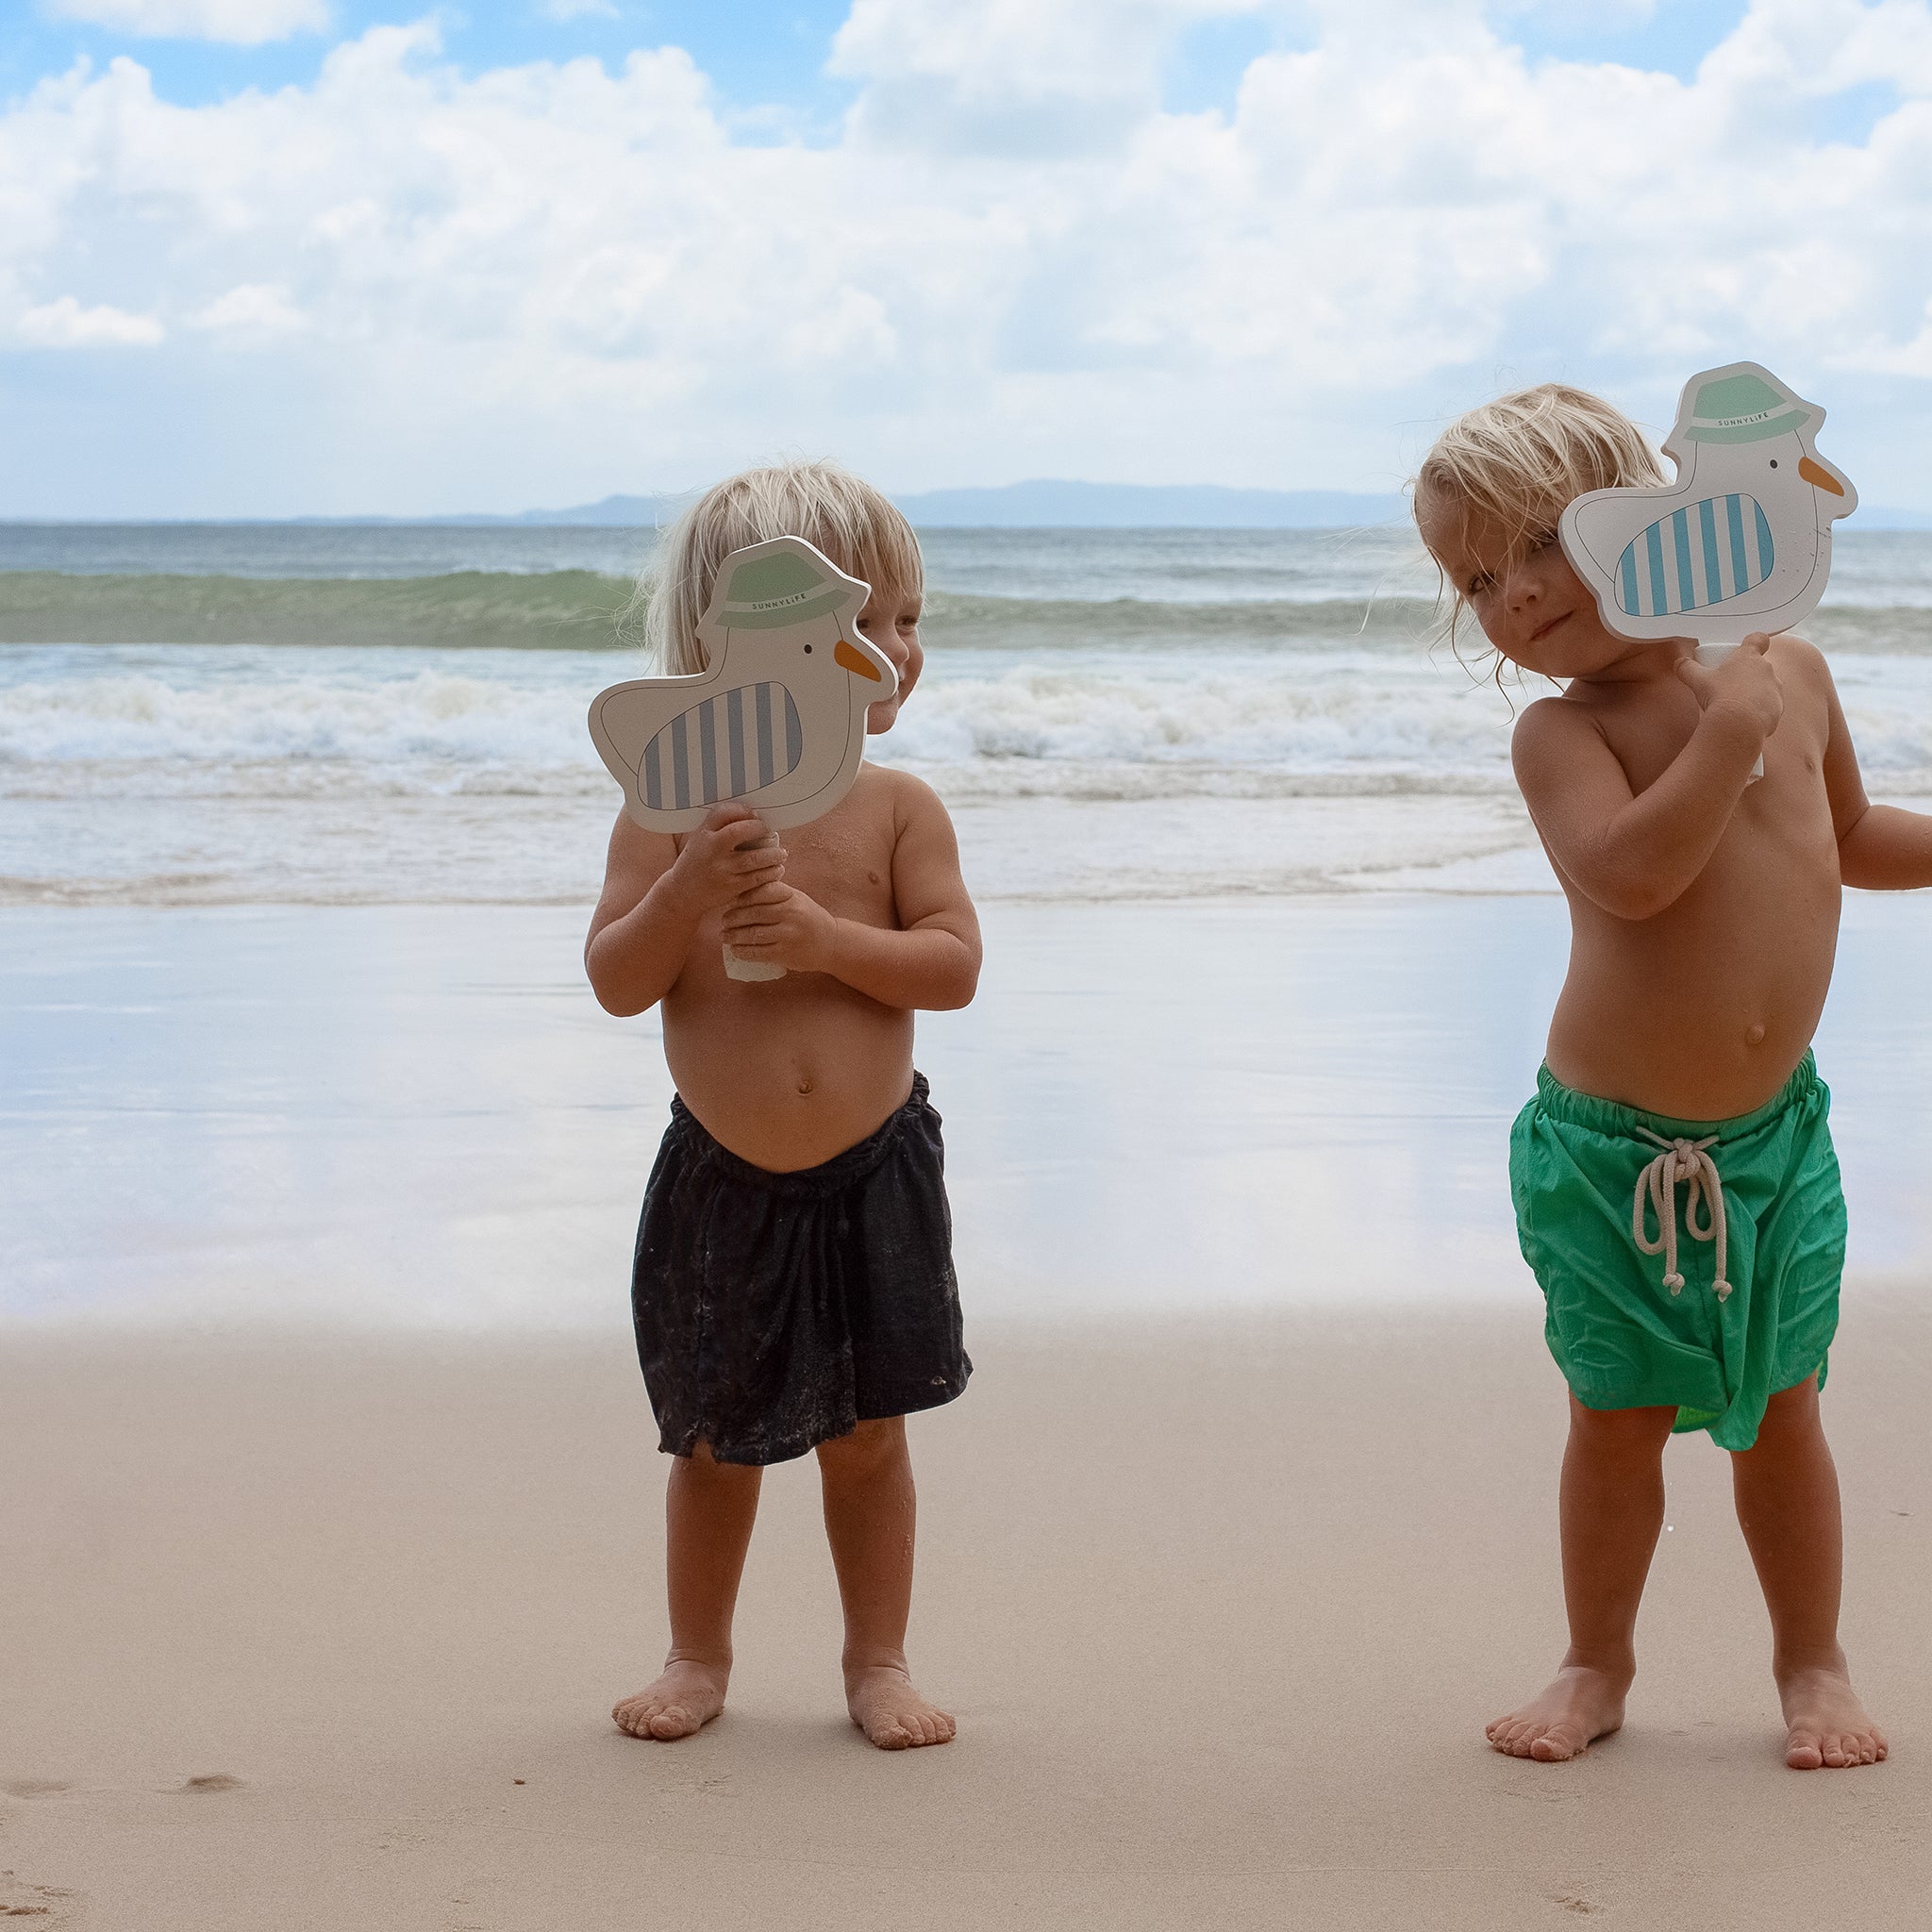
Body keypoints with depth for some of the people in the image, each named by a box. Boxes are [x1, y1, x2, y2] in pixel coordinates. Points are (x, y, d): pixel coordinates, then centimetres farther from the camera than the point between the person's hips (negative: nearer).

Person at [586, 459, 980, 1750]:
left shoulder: (897, 806, -3)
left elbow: (953, 965, -10)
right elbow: (616, 981, -9)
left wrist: (823, 936, -23)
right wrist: (689, 886, -25)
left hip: (872, 1173, 0)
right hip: (723, 1181, 0)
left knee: (866, 1435, 9)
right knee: (716, 1441, 13)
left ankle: (878, 1662, 24)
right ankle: (700, 1658, 30)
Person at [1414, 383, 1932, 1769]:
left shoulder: (1791, 671, 3)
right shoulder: (1563, 732, -11)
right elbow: (1630, 872, -31)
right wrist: (1730, 725, -29)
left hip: (1774, 1127, 3)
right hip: (1613, 1145, -3)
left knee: (1781, 1409, 11)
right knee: (1620, 1418, 5)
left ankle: (1812, 1659, 27)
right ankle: (1599, 1661, 24)